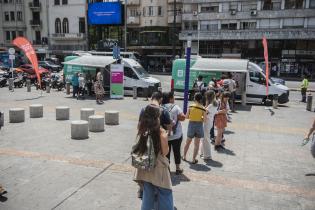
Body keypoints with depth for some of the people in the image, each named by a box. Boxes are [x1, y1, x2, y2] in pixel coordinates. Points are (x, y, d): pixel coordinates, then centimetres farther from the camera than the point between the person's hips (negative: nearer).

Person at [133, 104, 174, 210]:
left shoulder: (142, 130, -6)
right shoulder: (161, 132, -20)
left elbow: (139, 148, 3)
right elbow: (165, 152, -12)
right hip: (158, 168, -5)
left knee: (147, 195, 19)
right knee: (165, 195, 10)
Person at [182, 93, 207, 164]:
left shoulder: (191, 106, -8)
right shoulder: (203, 108, -10)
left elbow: (186, 116, -5)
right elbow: (204, 119, -9)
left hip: (191, 124, 1)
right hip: (199, 125, -1)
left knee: (188, 142, 20)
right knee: (197, 144, 10)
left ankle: (184, 156, 31)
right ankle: (194, 159, 14)